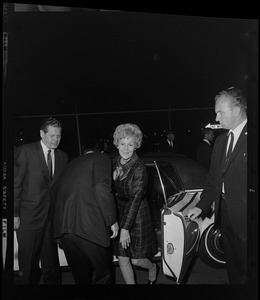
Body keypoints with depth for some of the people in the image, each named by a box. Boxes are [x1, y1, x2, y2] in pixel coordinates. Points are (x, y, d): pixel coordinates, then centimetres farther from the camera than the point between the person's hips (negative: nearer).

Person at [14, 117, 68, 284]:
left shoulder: (63, 157, 8)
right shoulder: (25, 151, -4)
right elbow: (15, 184, -6)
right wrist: (15, 214, -10)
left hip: (53, 218, 4)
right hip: (29, 218, -3)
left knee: (51, 263, 11)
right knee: (28, 264, 7)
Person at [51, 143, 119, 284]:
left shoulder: (71, 164, 26)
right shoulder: (101, 158, 7)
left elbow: (55, 191, 24)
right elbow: (101, 188, -11)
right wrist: (112, 220, -6)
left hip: (62, 228, 7)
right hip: (89, 225, -6)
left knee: (80, 275, 17)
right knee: (103, 273, 7)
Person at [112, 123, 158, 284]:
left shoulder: (139, 167, -22)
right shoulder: (116, 162, -1)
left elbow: (136, 198, -28)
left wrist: (125, 228, -31)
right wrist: (114, 177, -6)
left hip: (137, 215, -5)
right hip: (120, 212, 5)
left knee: (136, 259, 7)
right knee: (122, 259, 5)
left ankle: (153, 267, 40)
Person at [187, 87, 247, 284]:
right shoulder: (221, 140, 11)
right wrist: (201, 206, 6)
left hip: (244, 215, -6)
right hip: (225, 210, 6)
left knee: (246, 267, 6)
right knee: (232, 264, 19)